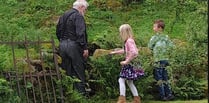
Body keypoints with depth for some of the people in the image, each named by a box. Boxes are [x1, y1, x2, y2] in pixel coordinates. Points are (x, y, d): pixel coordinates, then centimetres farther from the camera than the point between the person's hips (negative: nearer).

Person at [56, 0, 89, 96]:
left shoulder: (63, 16, 17)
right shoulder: (78, 16, -9)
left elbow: (58, 33, 19)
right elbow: (80, 33, -18)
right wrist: (85, 48, -17)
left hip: (62, 45, 7)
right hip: (73, 45, -7)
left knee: (67, 71, 11)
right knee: (79, 71, -1)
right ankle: (81, 92, -1)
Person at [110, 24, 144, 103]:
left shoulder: (129, 41, -18)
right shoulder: (128, 41, 12)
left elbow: (134, 52, -31)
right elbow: (125, 50, 30)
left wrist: (126, 61, -25)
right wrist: (115, 52, 36)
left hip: (130, 63, -10)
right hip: (129, 64, 10)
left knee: (121, 80, -7)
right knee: (129, 82, 16)